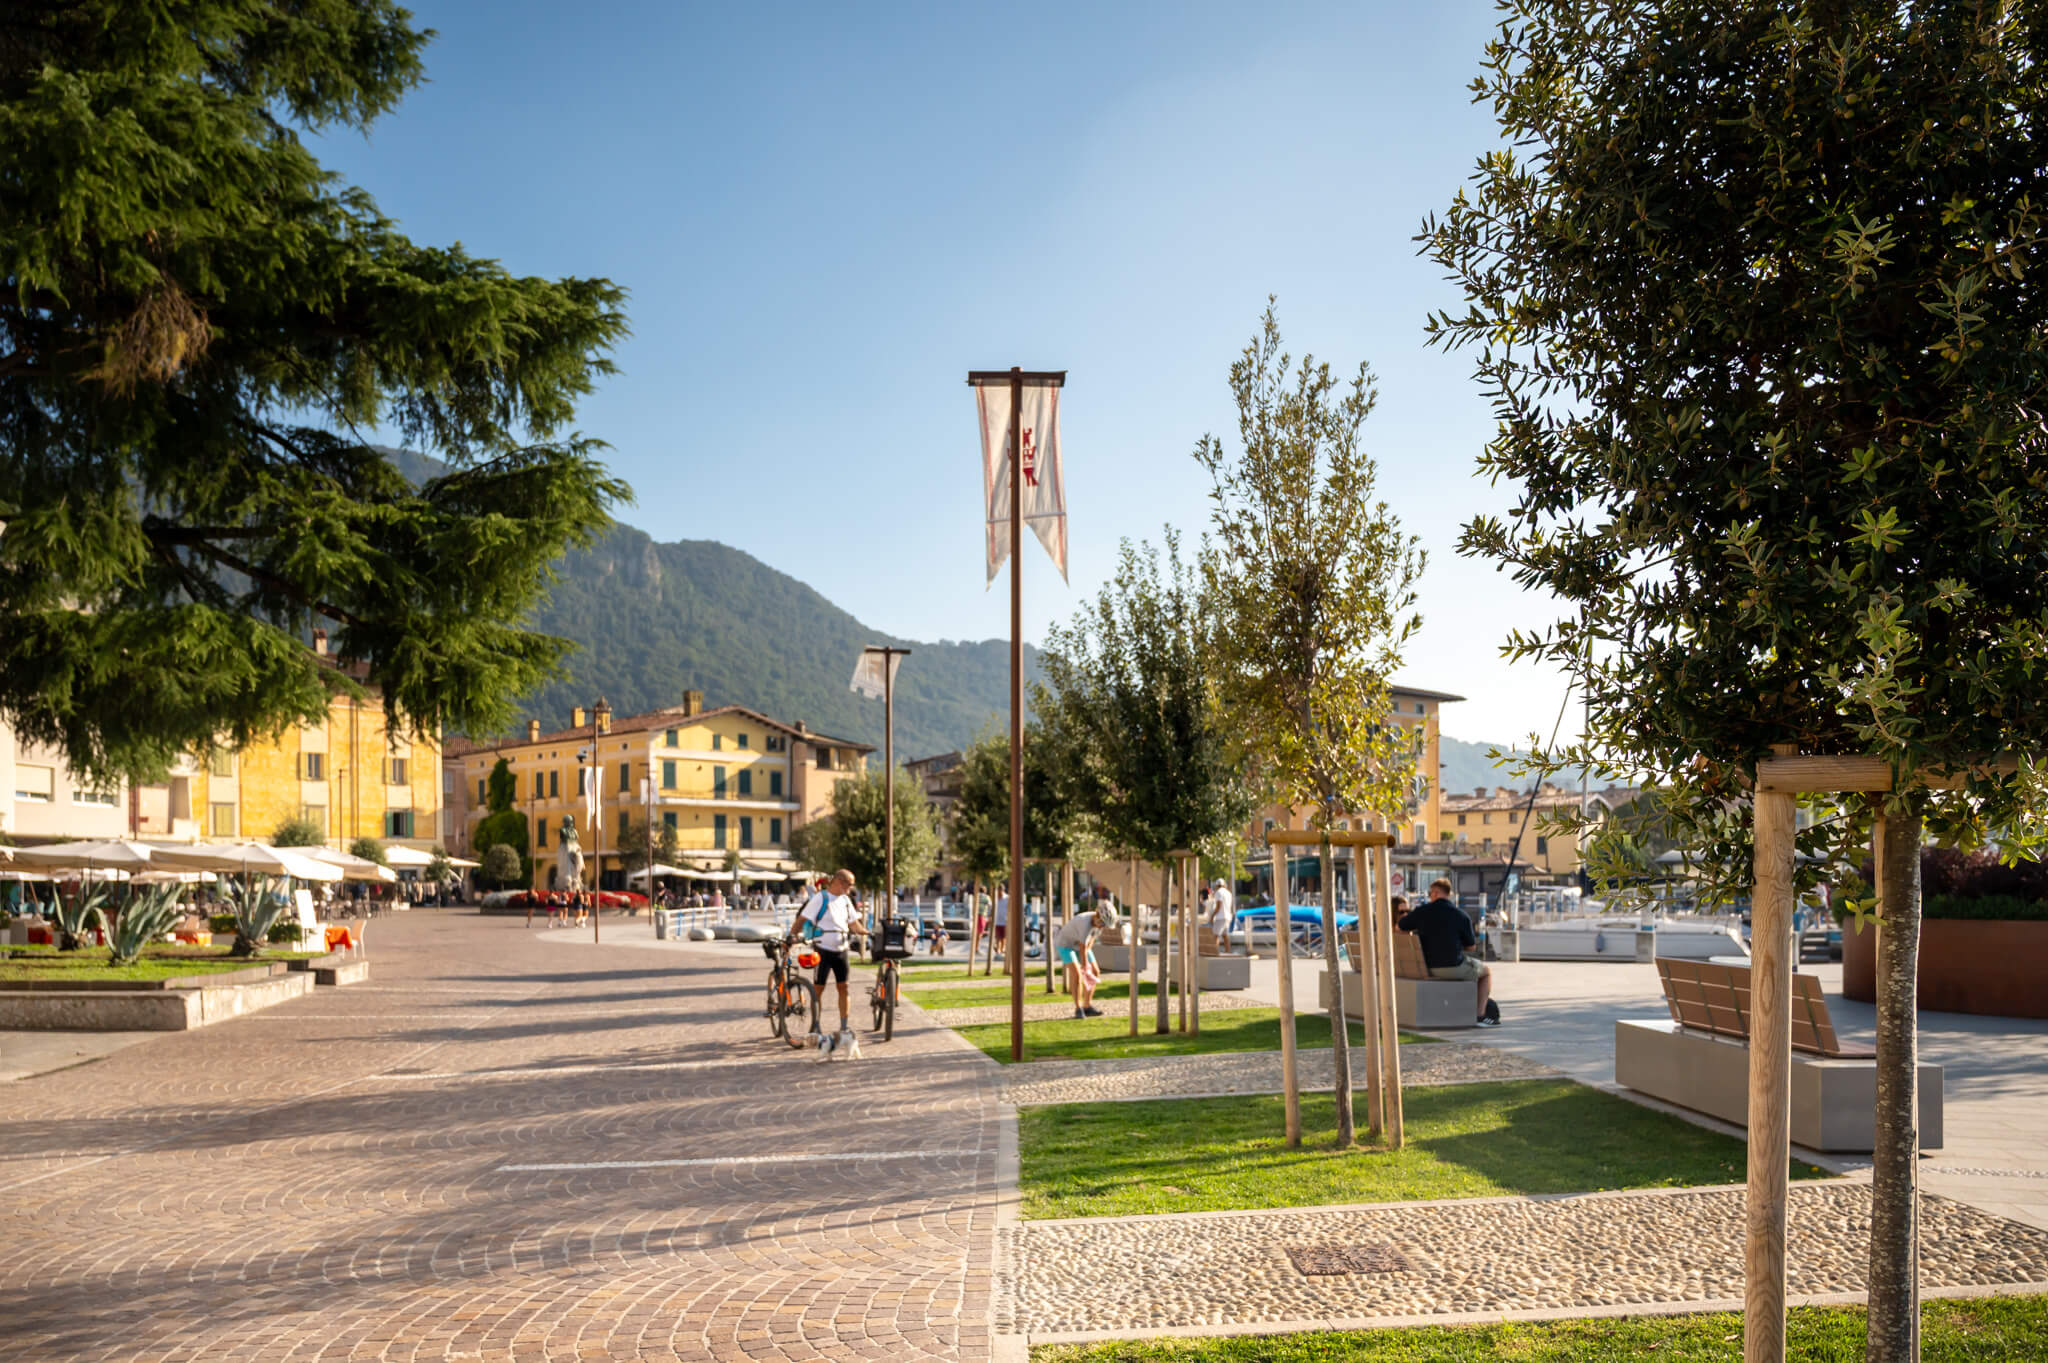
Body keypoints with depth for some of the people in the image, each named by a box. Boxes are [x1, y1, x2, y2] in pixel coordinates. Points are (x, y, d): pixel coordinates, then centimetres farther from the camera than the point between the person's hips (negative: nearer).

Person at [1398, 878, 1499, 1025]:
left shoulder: (1422, 912, -3)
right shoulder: (1460, 915, -9)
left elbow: (1399, 927, 10)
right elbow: (1471, 945, 2)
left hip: (1428, 968, 4)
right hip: (1453, 966, -4)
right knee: (1487, 972, 23)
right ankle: (1481, 1015, 12)